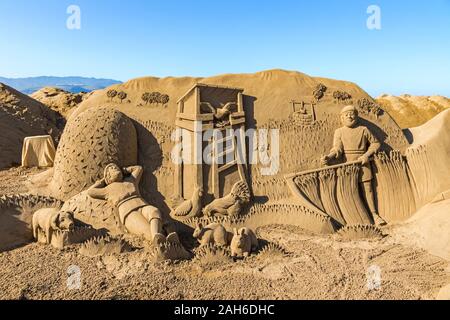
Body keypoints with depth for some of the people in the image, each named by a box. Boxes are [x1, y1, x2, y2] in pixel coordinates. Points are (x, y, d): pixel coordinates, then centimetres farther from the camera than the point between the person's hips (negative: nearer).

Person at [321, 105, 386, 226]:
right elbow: (337, 149, -9)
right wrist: (328, 158, -29)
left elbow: (376, 143, 14)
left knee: (367, 189, 4)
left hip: (362, 163, 1)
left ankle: (374, 214, 15)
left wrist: (367, 155, -2)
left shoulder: (363, 130, 6)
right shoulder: (339, 132, 3)